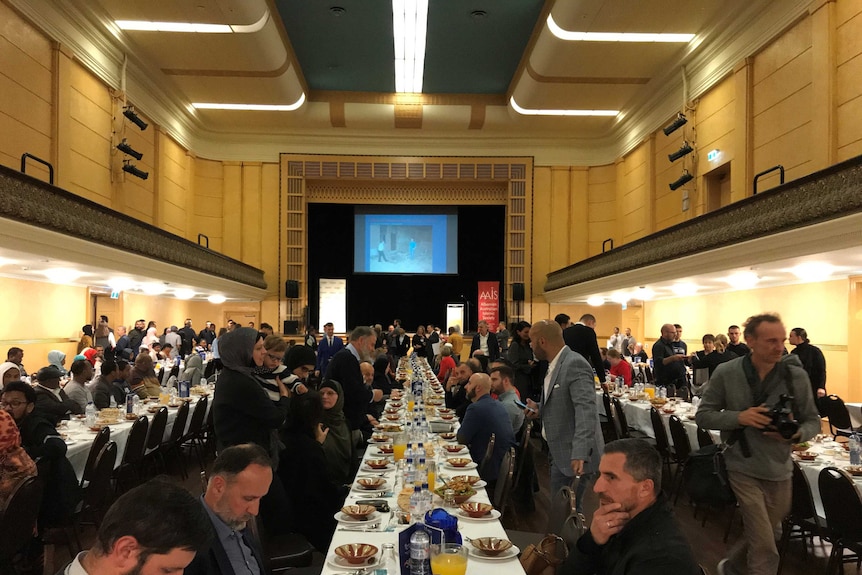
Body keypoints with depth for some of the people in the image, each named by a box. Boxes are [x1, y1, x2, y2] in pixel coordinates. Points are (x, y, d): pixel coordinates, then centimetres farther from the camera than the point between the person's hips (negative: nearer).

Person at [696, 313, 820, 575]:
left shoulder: (797, 375, -7)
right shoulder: (725, 373, -11)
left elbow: (813, 421, 2)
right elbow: (703, 416, -5)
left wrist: (797, 434, -21)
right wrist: (738, 417, -22)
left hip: (780, 469, 3)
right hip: (742, 467, -3)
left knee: (760, 536, 21)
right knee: (765, 549, -6)